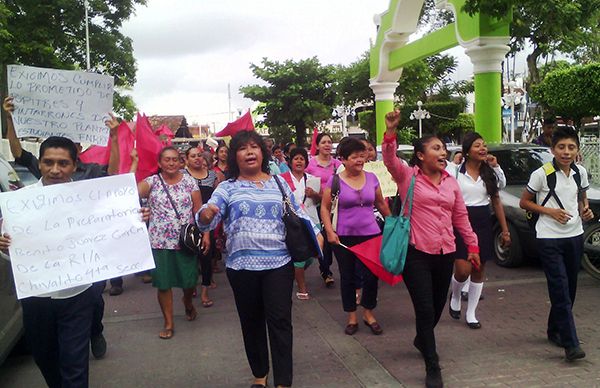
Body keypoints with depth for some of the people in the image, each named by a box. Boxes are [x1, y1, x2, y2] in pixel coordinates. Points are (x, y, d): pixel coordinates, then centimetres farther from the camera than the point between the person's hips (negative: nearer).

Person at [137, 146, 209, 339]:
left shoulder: (189, 181, 1)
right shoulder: (151, 182, 0)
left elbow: (199, 209, 1)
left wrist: (205, 234, -6)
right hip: (159, 242, 0)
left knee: (189, 280, 8)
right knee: (163, 283, 5)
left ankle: (188, 303, 43)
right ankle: (168, 323, 21)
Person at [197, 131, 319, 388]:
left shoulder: (278, 183, 8)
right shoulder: (227, 188, 2)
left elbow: (298, 214, 12)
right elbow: (206, 220, -8)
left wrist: (315, 234, -4)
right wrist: (205, 215, -33)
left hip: (279, 263, 0)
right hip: (242, 266, 0)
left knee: (280, 320, 0)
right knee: (251, 321, 13)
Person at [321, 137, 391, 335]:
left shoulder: (372, 178, 4)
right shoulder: (335, 181, -5)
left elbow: (381, 204, 15)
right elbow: (325, 208, -1)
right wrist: (329, 231, -11)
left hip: (371, 235, 2)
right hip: (344, 237, -2)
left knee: (371, 276, 2)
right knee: (348, 277, 9)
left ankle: (369, 314, 25)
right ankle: (352, 317, 25)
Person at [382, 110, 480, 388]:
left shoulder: (450, 182, 9)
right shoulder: (407, 176, -4)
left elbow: (460, 216, 15)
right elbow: (389, 159, -23)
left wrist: (472, 244, 14)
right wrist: (391, 131, -36)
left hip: (445, 253, 6)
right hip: (416, 253, -5)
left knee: (438, 306, 18)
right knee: (425, 309, -5)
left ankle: (422, 341, 48)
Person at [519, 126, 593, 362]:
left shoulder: (581, 173, 5)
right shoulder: (542, 174, -10)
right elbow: (524, 202, -2)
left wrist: (586, 210, -1)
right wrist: (550, 211, -15)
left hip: (575, 236, 5)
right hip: (549, 238, -5)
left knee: (569, 289, 12)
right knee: (560, 290, -9)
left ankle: (555, 331, 30)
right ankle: (571, 344, -7)